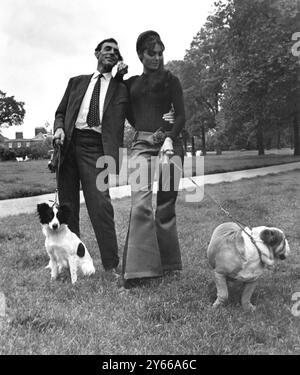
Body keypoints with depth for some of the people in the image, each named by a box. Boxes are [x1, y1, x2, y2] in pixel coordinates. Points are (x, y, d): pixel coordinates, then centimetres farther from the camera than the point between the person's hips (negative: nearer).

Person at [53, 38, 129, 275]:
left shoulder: (121, 88, 14)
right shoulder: (77, 82, 21)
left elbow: (125, 120, 8)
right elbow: (60, 112, 20)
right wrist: (59, 128, -1)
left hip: (95, 147, -3)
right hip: (69, 143, 3)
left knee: (100, 204, -14)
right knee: (67, 205, 6)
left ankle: (111, 266, -8)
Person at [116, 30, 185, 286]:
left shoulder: (170, 80, 11)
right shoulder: (130, 82, 19)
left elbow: (181, 115, 3)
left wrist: (169, 136, -16)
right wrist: (119, 77, 15)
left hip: (169, 143, -1)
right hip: (142, 144, 1)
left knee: (165, 206, -1)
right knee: (140, 205, -14)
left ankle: (168, 264, 13)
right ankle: (138, 268, -15)